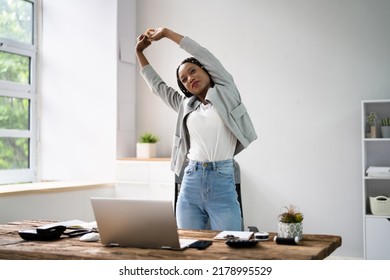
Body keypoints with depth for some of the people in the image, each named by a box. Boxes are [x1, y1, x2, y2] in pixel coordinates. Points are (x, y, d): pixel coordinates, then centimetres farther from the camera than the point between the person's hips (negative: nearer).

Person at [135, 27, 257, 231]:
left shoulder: (226, 91, 7)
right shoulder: (186, 106, 17)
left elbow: (203, 55, 2)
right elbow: (157, 86, 29)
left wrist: (167, 33, 8)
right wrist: (139, 52, 29)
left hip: (222, 183, -4)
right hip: (191, 184, 4)